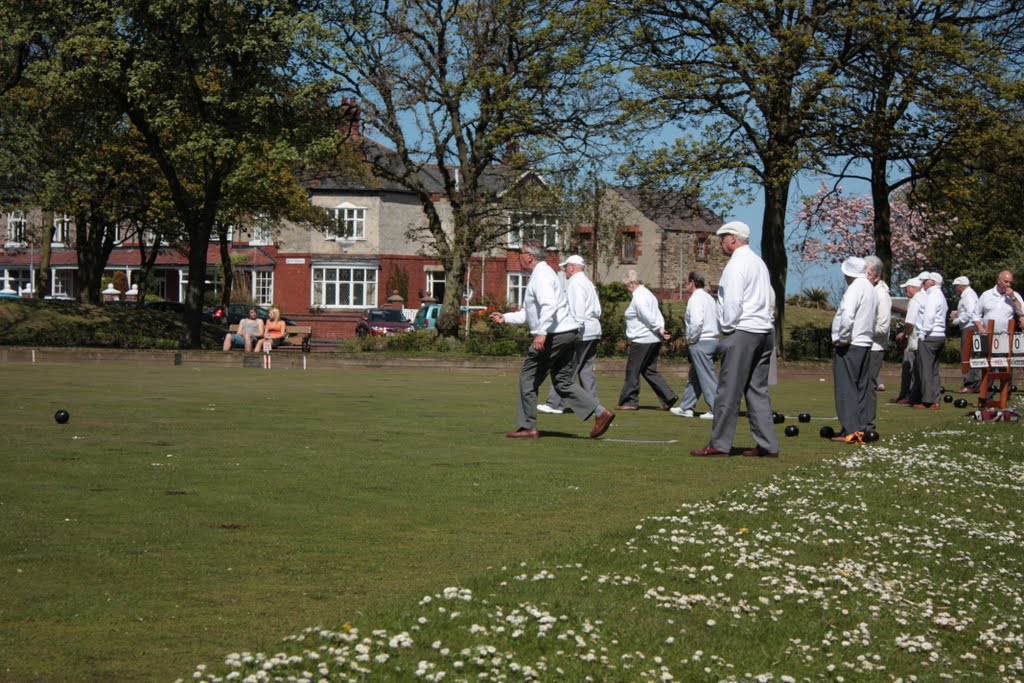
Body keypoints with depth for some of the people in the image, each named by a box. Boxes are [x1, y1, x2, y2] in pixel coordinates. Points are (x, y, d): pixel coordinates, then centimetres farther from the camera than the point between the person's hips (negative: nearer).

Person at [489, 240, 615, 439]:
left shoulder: (541, 275, -11)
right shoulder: (540, 274, 22)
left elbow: (549, 305, -27)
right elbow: (528, 313, 27)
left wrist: (541, 333, -32)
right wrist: (506, 318, 18)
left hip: (554, 334, -10)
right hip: (568, 333, 10)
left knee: (528, 377, 1)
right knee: (562, 381, 10)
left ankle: (527, 427, 6)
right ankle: (600, 412, 0)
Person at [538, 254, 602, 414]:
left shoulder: (575, 283, -9)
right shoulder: (588, 283, 21)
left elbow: (578, 310, -19)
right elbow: (597, 310, 19)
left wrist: (577, 329, -20)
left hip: (581, 334, -9)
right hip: (593, 332, 9)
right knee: (587, 369, 9)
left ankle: (554, 404, -5)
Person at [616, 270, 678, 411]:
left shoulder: (638, 297, -14)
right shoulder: (647, 293, 17)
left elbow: (648, 317, -22)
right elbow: (658, 315, 13)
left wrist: (659, 330, -13)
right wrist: (661, 329, 2)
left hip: (642, 340, -10)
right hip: (654, 340, 10)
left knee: (632, 371, 1)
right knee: (649, 371, 13)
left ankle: (630, 402, 7)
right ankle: (668, 397, 6)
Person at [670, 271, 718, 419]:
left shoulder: (696, 298, -13)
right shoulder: (709, 298, 17)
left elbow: (697, 322, -25)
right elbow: (719, 320, 17)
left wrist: (690, 339, -11)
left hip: (700, 342, -10)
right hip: (713, 339, 10)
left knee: (707, 377, -6)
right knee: (694, 376, 16)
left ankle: (716, 411, -6)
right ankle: (686, 408, 22)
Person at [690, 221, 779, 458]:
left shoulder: (737, 264, -9)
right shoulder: (758, 262, 18)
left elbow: (733, 302, -17)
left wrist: (727, 330, -7)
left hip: (742, 332, -9)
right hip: (764, 332, 9)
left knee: (728, 390, -4)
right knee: (758, 390, 9)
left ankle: (719, 444, -1)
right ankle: (767, 445, 6)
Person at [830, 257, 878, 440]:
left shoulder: (854, 289, -14)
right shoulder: (871, 289, 14)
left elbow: (847, 316, -27)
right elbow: (873, 319, 16)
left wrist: (842, 339, -16)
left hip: (849, 345, -9)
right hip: (866, 344, 9)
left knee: (846, 388, -6)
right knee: (861, 388, 12)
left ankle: (850, 430, -9)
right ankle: (862, 427, 14)